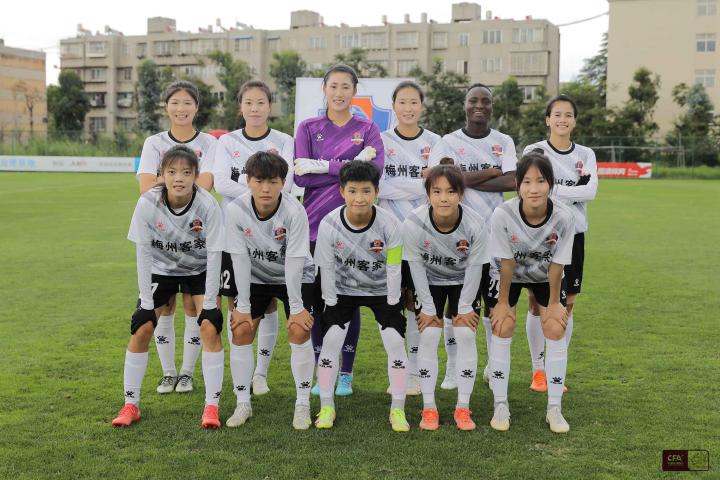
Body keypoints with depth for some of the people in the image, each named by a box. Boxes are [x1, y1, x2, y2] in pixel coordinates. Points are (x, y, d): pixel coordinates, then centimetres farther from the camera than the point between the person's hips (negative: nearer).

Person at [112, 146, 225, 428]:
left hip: (200, 270, -1)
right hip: (160, 269, 1)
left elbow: (214, 255, -22)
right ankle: (130, 405, 7)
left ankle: (211, 406, -6)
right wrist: (146, 300, -17)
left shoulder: (208, 205, -28)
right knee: (141, 329, -7)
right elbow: (143, 252, -18)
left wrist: (209, 302, -21)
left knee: (209, 326, -15)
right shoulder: (148, 203, -26)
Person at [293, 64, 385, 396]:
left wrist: (324, 166, -15)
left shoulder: (367, 129, 7)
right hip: (316, 223, 1)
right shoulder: (309, 128, 7)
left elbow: (375, 169, -11)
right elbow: (301, 177, -6)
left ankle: (346, 374, 15)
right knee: (318, 299, 4)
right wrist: (350, 166, -13)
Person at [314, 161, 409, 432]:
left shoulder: (388, 224, -26)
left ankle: (398, 410, 4)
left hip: (383, 291, 0)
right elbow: (327, 269, -13)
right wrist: (331, 305, -8)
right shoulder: (329, 225, -24)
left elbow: (394, 270, -17)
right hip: (343, 290, 1)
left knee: (395, 342, -10)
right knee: (331, 340, -9)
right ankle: (326, 407, 7)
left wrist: (392, 308, -11)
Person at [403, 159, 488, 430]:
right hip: (430, 282, 0)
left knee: (465, 336, -7)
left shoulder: (475, 225, -32)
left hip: (463, 282, 0)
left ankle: (463, 408, 5)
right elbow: (416, 266, -18)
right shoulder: (413, 224, -33)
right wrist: (427, 308, -12)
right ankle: (429, 408, 4)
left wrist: (465, 308, -9)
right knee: (429, 336, -7)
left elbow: (474, 267, -17)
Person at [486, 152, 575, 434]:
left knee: (556, 329, -8)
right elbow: (507, 262, -22)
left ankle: (554, 408, 4)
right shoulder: (503, 214, -34)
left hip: (546, 276, 1)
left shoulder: (563, 217, -31)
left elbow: (556, 264, -18)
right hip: (508, 275, -1)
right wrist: (503, 302, -13)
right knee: (502, 328, -11)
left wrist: (554, 303, -9)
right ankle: (500, 406, 2)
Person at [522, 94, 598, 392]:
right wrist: (575, 191, -17)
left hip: (573, 235, 3)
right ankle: (538, 370, 11)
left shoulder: (585, 155, 8)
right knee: (537, 302, -1)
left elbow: (591, 191, -9)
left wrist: (552, 191, -16)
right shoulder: (534, 152, 0)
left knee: (567, 303, 5)